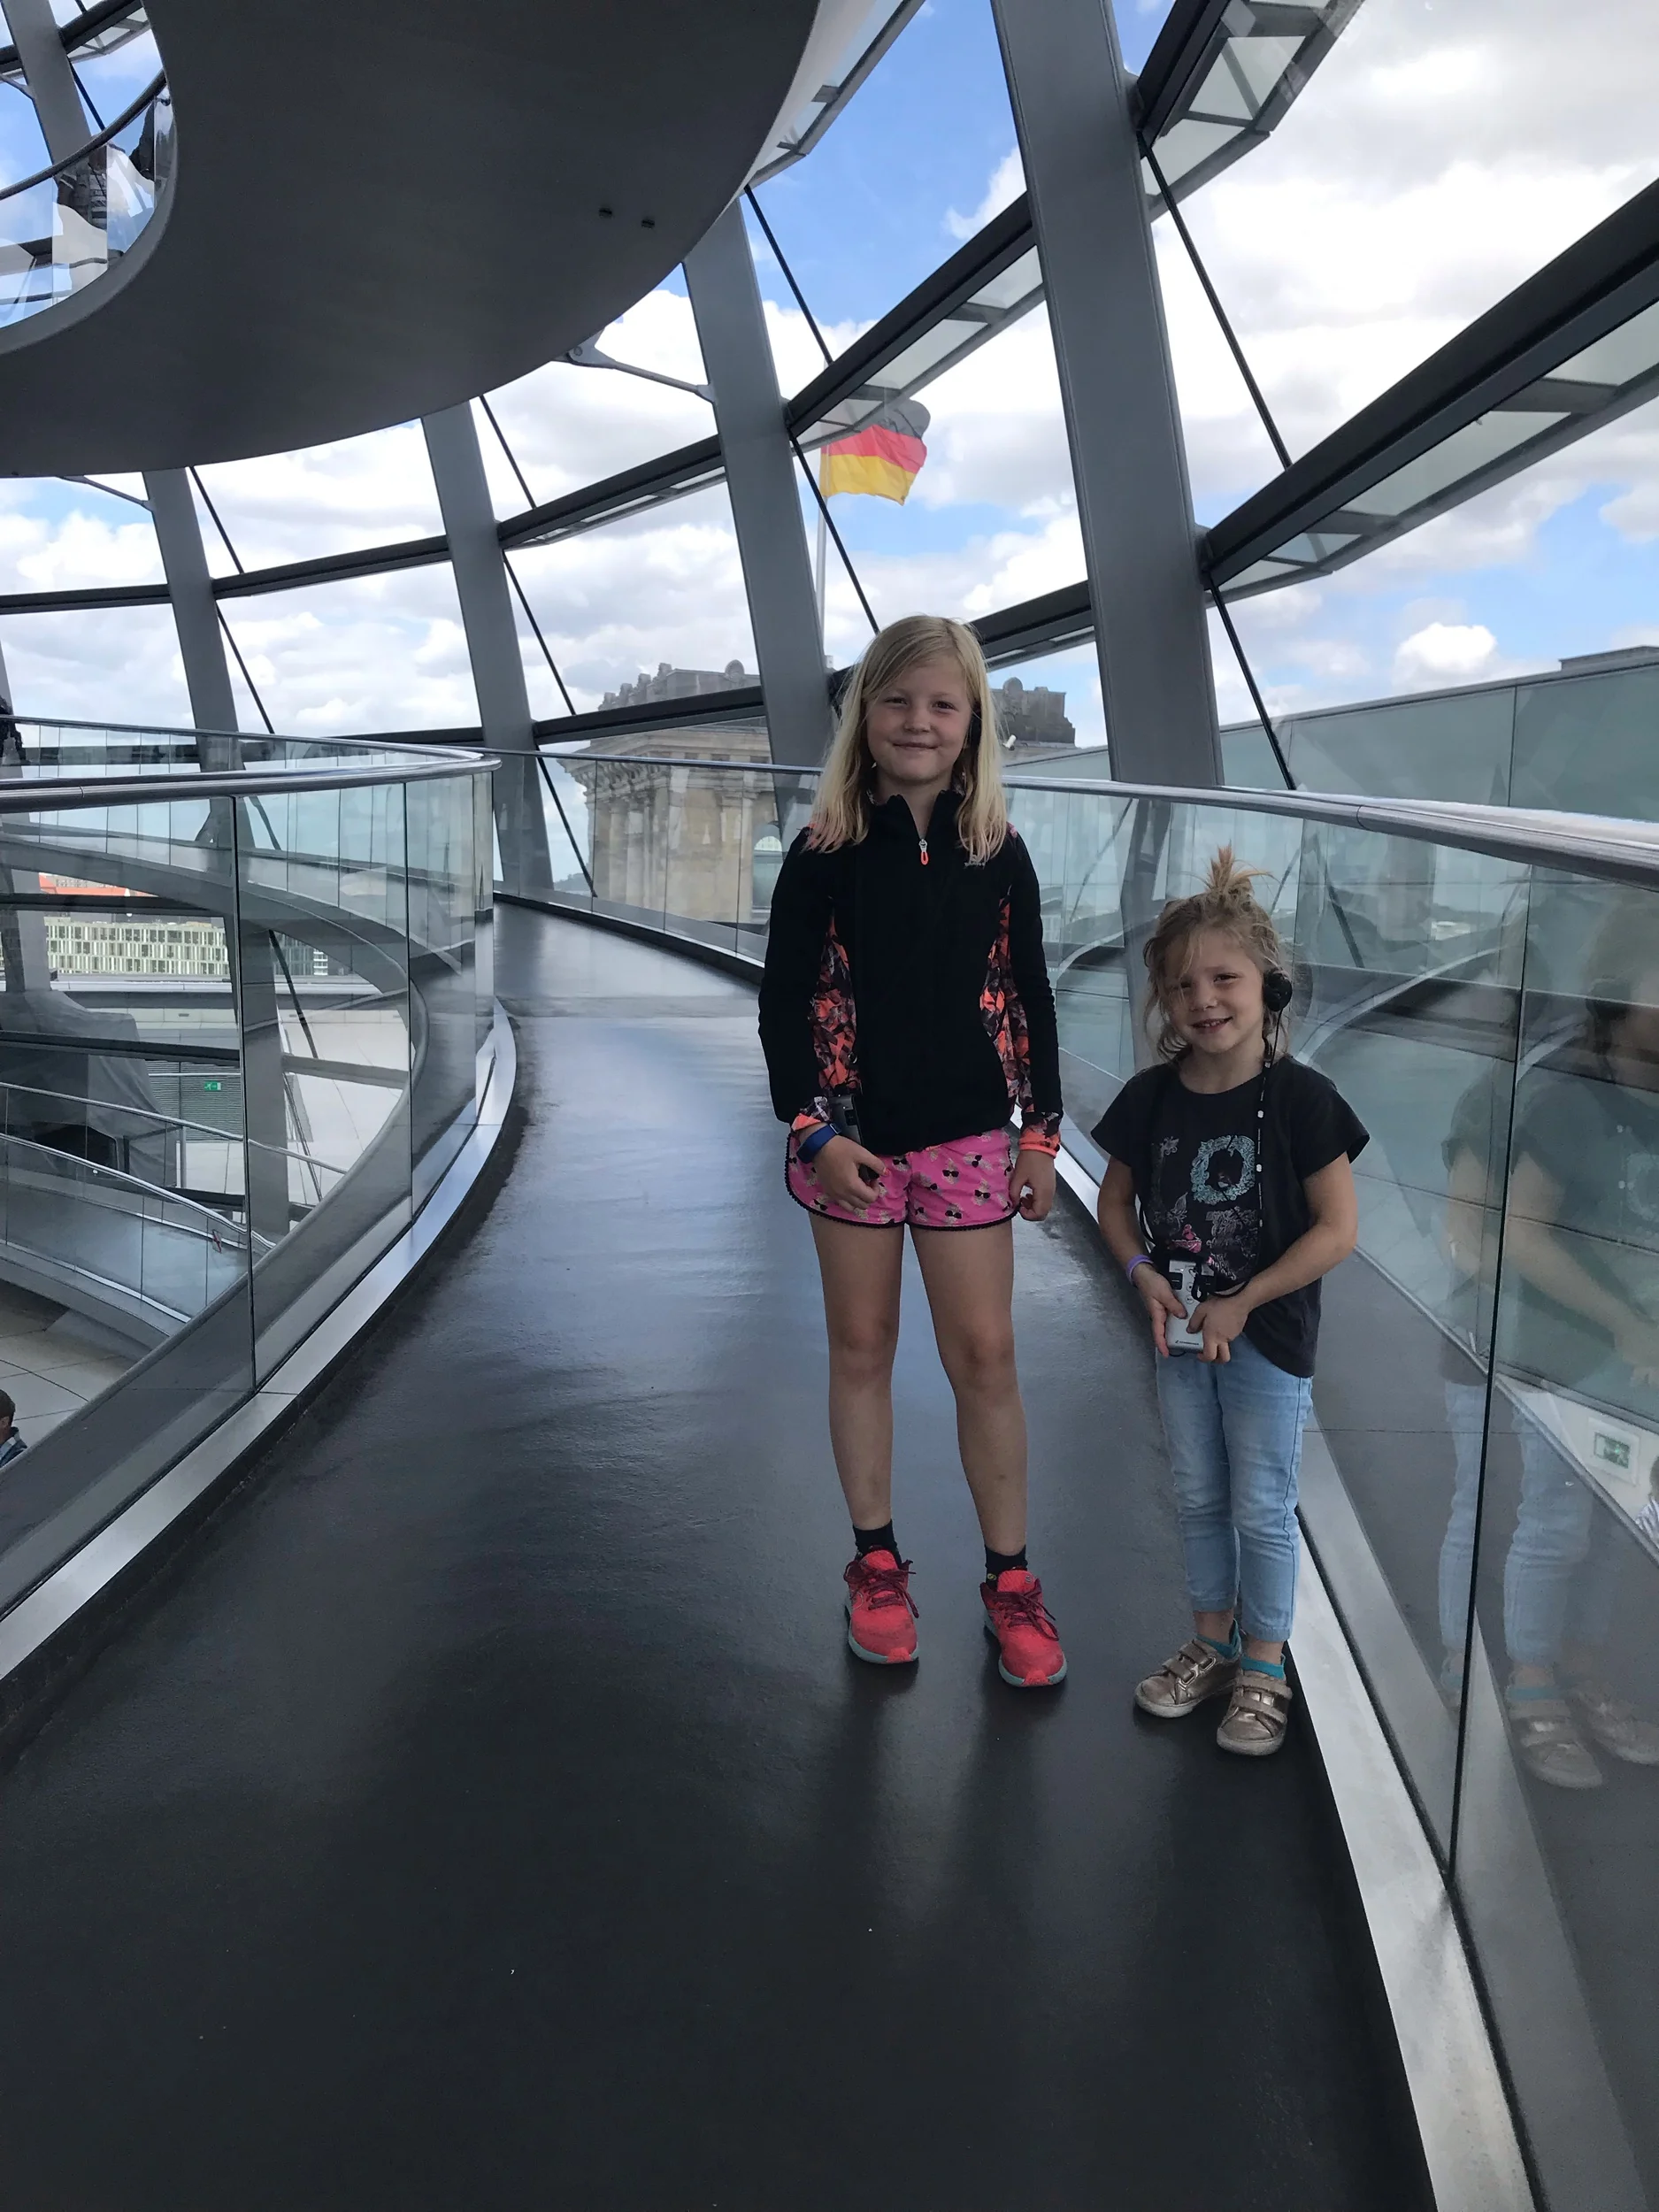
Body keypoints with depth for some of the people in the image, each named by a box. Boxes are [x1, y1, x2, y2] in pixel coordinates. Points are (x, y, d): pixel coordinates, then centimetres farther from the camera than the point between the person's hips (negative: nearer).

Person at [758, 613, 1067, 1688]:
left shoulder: (998, 853, 0)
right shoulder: (825, 852, -5)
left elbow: (1030, 1001, 5)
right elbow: (786, 1001, -4)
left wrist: (1041, 1132, 4)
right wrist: (816, 1130, -10)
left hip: (967, 1138, 1)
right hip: (850, 1137, 0)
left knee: (985, 1356, 4)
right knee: (861, 1349, 11)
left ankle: (1012, 1579, 19)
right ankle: (877, 1562, 28)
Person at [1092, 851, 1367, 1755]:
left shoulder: (1300, 1098, -16)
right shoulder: (1151, 1097, -5)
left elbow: (1337, 1227, -16)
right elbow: (1115, 1199, 7)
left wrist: (1242, 1304, -17)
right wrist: (1144, 1273, -11)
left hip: (1268, 1337, -4)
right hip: (1180, 1333, 4)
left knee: (1262, 1509, 8)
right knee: (1199, 1498, 18)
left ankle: (1264, 1668, 28)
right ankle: (1211, 1644, 37)